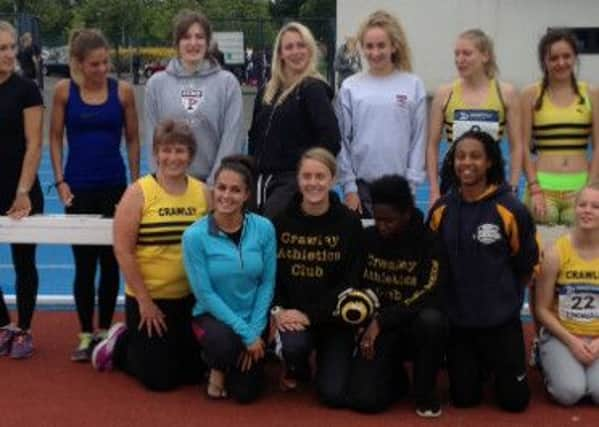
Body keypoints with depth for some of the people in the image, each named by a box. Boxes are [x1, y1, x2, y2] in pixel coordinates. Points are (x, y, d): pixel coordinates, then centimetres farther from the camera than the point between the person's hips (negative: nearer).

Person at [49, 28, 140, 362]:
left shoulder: (123, 90, -3)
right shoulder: (65, 90, -3)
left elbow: (132, 139, 4)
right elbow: (56, 138, 3)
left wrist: (136, 183, 3)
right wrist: (60, 180, -4)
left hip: (114, 185, 1)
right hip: (78, 187, 0)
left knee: (111, 261, 8)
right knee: (84, 263, 3)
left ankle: (105, 330, 22)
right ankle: (86, 335, 13)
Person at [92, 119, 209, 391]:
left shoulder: (203, 192, 1)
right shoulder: (138, 193, -10)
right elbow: (122, 250, -11)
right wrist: (144, 300, -13)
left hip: (190, 298, 4)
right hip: (147, 299, -4)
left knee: (193, 374, 13)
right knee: (159, 379, 2)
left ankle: (133, 341, 35)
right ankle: (119, 346, 30)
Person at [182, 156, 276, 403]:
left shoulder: (264, 228, -11)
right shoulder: (195, 235, -18)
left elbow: (267, 283, -5)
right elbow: (204, 293, -16)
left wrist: (255, 332, -12)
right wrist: (245, 334, -18)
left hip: (252, 317, 3)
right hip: (212, 315, -2)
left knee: (245, 393, 0)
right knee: (225, 342, -36)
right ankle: (216, 368, 2)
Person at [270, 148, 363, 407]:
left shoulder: (349, 223, -7)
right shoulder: (281, 219, -2)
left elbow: (350, 282, -9)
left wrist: (311, 315, -16)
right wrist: (277, 310, -15)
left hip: (334, 317, -1)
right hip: (290, 312, 1)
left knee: (334, 395, -10)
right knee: (294, 345, -32)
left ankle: (328, 359, 27)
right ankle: (296, 369, 8)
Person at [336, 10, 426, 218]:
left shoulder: (413, 85, 1)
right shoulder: (350, 87, 1)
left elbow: (418, 139, 1)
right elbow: (342, 141, 2)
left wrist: (411, 185, -3)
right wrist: (349, 187, -2)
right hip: (361, 185, 1)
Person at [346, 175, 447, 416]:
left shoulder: (429, 242, -11)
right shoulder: (367, 238, 0)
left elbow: (430, 297, -21)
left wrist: (381, 320, -24)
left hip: (414, 326, -2)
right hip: (376, 327, 2)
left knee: (431, 320, -39)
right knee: (364, 399, -21)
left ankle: (425, 391, -12)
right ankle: (395, 377, 16)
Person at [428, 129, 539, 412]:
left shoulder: (510, 208, -13)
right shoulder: (442, 210, -4)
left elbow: (526, 265, -1)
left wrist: (504, 297, 7)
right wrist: (455, 294, 7)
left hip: (501, 320, -2)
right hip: (456, 320, 2)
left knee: (514, 400, 5)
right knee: (464, 398, 11)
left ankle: (496, 364, 35)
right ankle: (480, 367, 41)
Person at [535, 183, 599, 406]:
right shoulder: (556, 253, -10)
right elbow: (542, 309, -5)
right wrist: (572, 341, -13)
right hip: (560, 335, -1)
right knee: (570, 392, -23)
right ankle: (549, 364, 10)